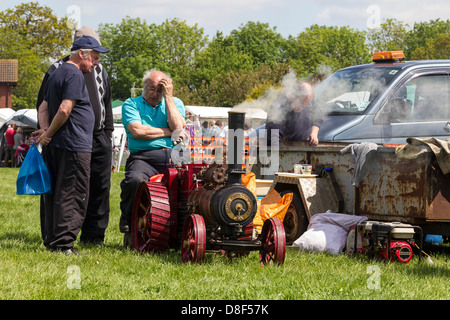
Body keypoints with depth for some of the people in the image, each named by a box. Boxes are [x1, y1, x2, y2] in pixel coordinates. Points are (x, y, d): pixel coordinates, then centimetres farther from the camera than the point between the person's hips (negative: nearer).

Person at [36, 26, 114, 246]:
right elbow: (43, 104, 0)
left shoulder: (100, 71, 16)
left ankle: (93, 235, 12)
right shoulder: (59, 70, -1)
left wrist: (108, 133, 18)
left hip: (99, 139, 5)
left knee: (100, 187, 4)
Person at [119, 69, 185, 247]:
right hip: (143, 157, -2)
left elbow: (178, 127, 1)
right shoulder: (131, 104, 14)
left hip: (172, 157, 2)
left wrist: (168, 97, 4)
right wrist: (169, 132, 3)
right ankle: (127, 226, -11)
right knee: (134, 180, -36)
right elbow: (137, 131, -5)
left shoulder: (175, 103, 22)